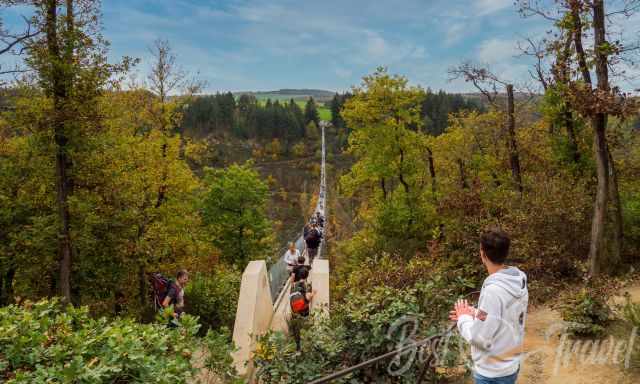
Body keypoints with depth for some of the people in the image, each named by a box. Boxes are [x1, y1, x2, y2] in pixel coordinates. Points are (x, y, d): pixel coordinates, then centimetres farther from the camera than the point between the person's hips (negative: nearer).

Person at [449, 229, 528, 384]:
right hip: (511, 366, 8)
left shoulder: (492, 291, -29)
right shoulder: (519, 283, -3)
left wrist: (464, 318, -8)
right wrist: (475, 314, 5)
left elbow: (480, 338, -25)